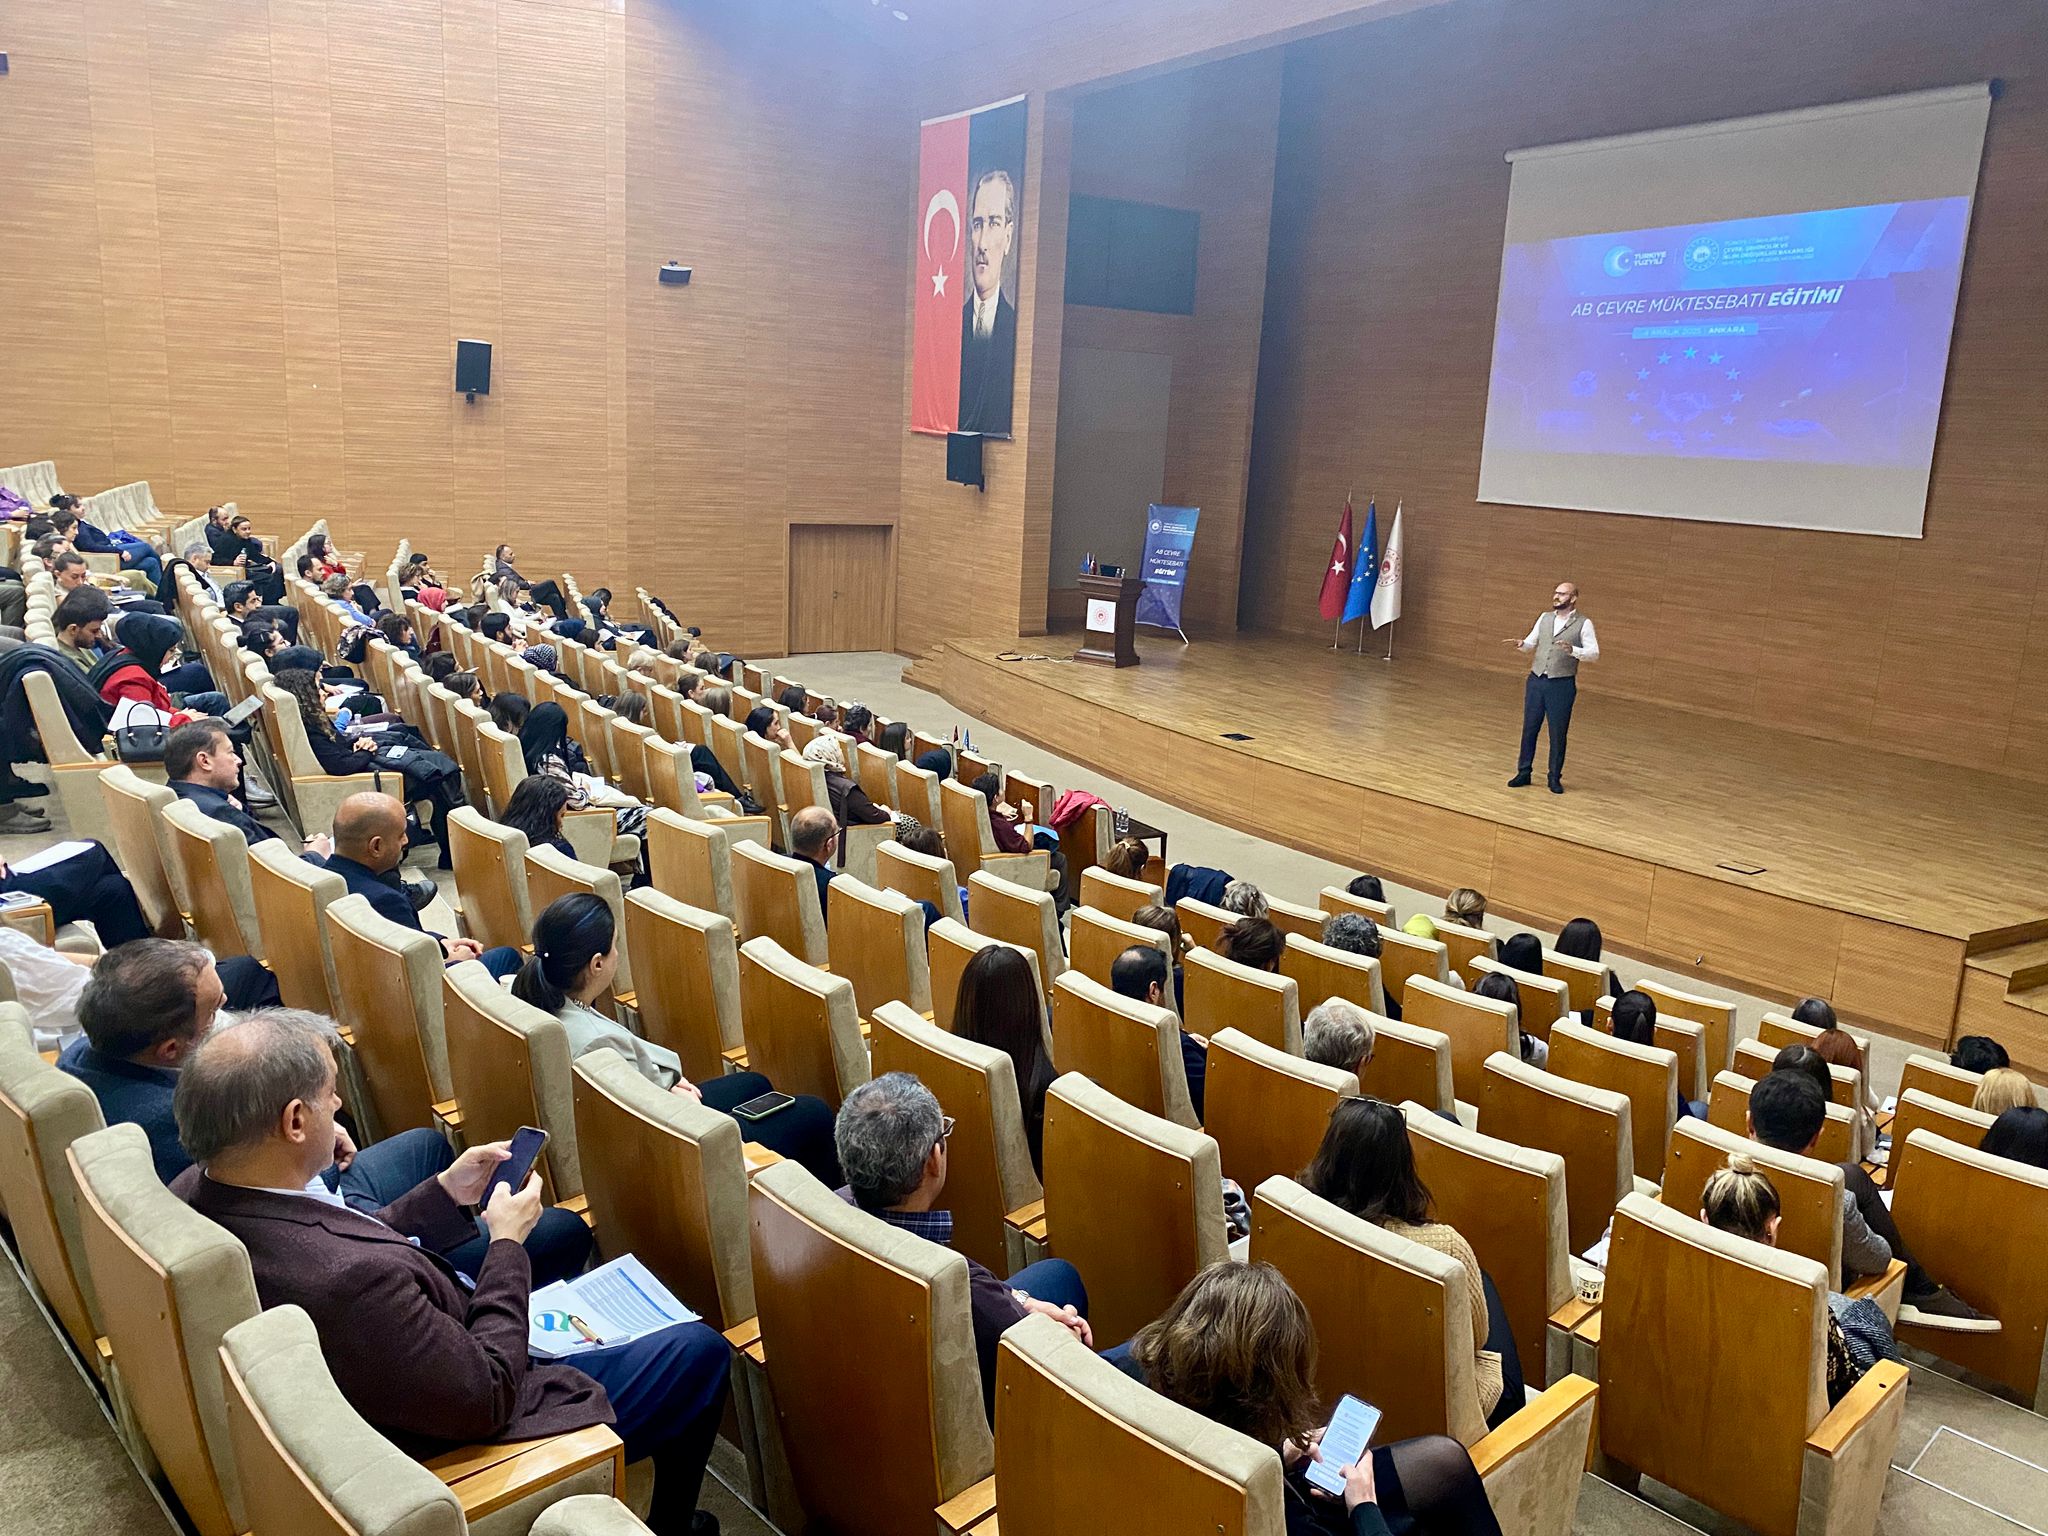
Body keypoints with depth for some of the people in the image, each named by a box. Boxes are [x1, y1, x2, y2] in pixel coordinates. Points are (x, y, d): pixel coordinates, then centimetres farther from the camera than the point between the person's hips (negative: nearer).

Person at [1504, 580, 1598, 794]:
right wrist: (1520, 644, -7)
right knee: (1529, 728, 9)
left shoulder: (1584, 624, -6)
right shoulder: (1545, 617, 8)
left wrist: (1572, 650, -29)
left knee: (1558, 733, 4)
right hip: (1536, 680, 4)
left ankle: (1555, 778, 17)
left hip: (1562, 685, -4)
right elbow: (1531, 642, 16)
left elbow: (1594, 653, -12)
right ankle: (1523, 772, 20)